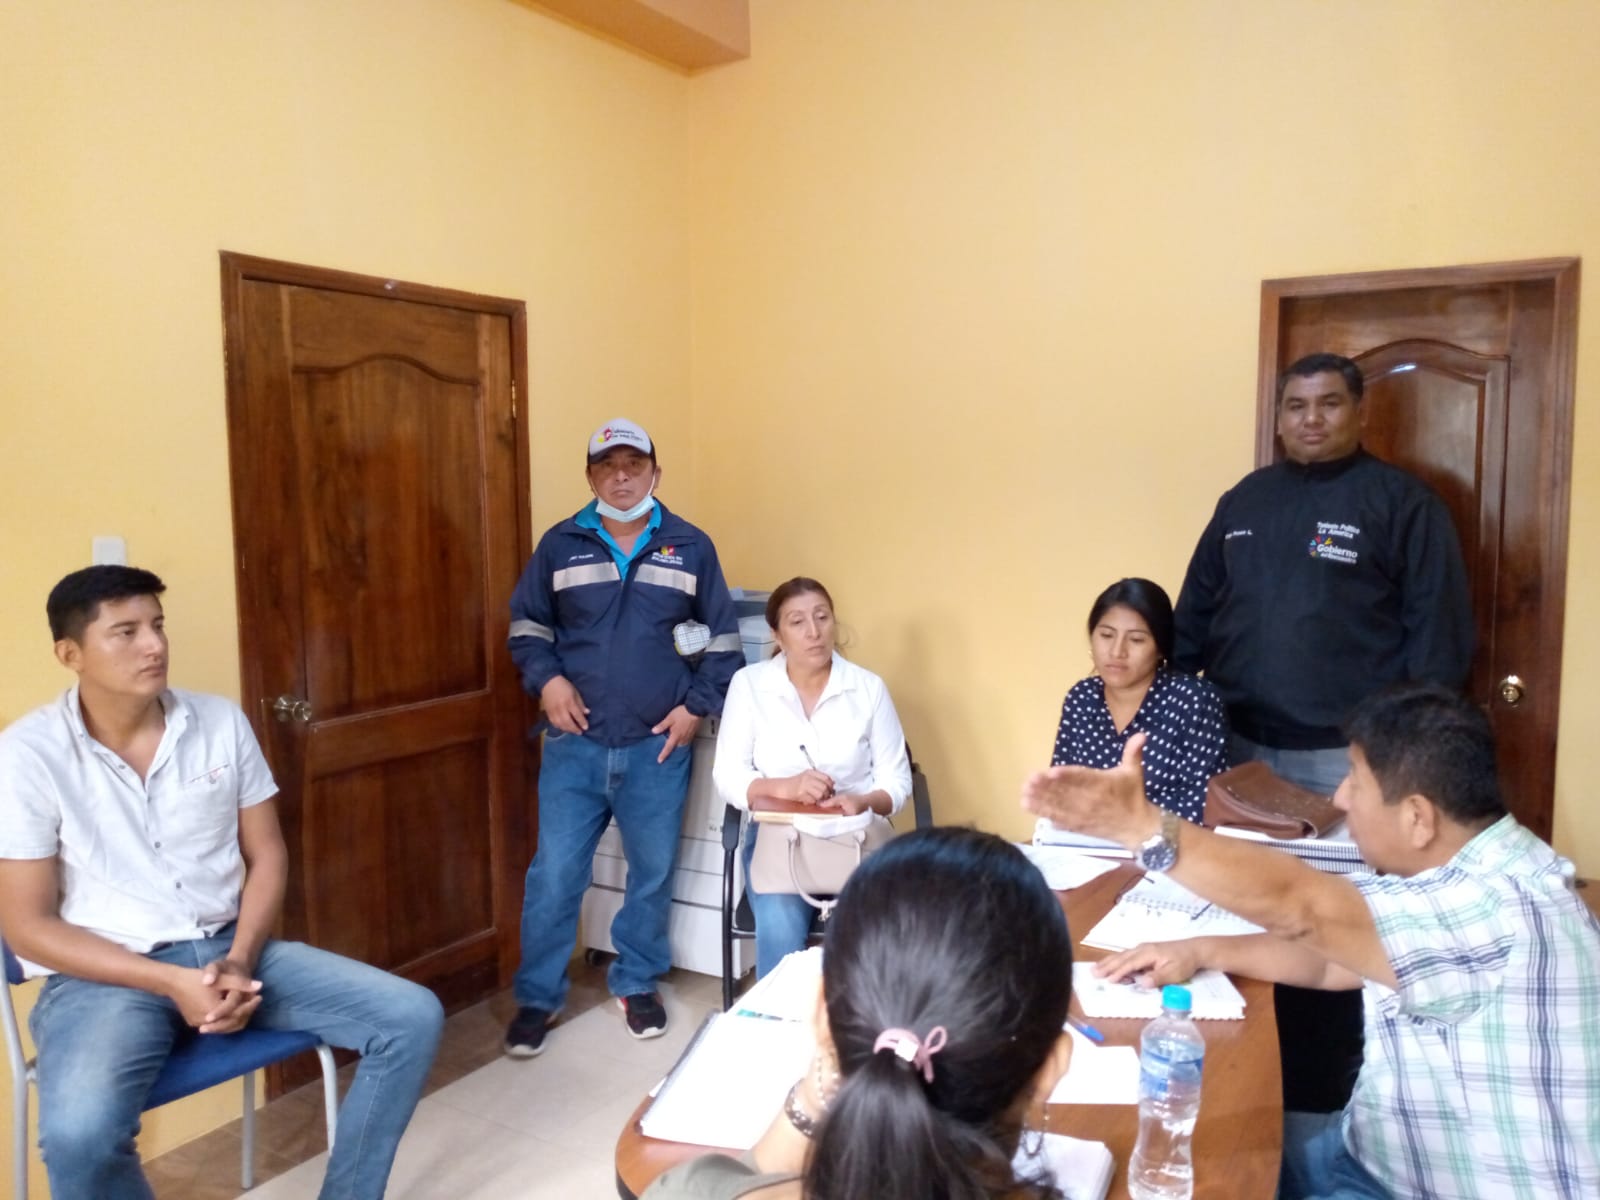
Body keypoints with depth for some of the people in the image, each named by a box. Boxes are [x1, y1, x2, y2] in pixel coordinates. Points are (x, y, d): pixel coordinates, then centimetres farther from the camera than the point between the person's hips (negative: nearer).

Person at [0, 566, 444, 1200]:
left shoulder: (222, 723, 0)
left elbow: (267, 857, 6)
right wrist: (170, 982, -18)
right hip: (104, 974, -3)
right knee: (79, 1135, -35)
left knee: (412, 1018, -12)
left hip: (227, 948, 4)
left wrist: (240, 961, -11)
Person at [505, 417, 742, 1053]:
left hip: (658, 745, 0)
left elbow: (722, 639, 6)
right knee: (554, 874, 3)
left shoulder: (691, 547, 2)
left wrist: (698, 705, -3)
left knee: (652, 872, 11)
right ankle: (537, 996, 21)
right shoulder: (561, 544, 3)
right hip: (575, 743, 0)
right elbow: (525, 623, 10)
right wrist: (547, 679, -7)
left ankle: (637, 984, 32)